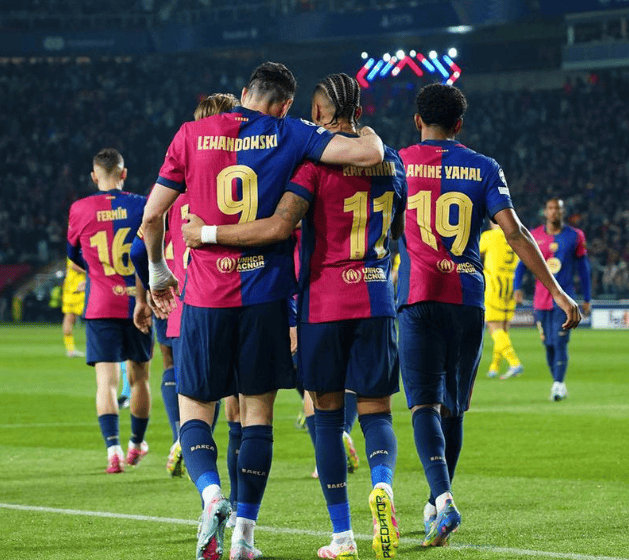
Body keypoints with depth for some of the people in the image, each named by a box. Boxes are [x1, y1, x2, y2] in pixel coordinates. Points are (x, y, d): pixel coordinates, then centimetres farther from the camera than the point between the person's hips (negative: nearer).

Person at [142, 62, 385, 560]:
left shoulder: (192, 134, 3)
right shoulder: (289, 136, -1)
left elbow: (153, 214, 6)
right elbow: (369, 154, -12)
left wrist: (158, 269, 23)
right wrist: (370, 134, 12)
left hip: (206, 295, 0)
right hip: (266, 294, 0)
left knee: (194, 408, 11)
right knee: (257, 412, 10)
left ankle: (212, 493, -17)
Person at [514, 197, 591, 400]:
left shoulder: (575, 236, 3)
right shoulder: (534, 237, 4)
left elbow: (583, 268, 10)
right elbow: (522, 263, 10)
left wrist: (587, 299, 10)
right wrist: (517, 287, -6)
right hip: (541, 299, 2)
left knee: (560, 343, -14)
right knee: (548, 345, 5)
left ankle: (558, 385, -16)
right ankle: (558, 384, 17)